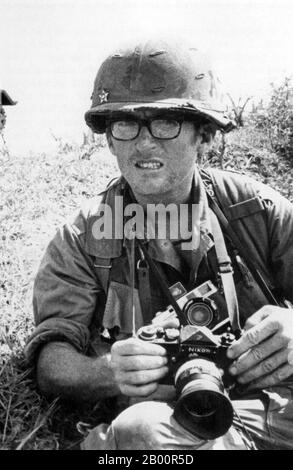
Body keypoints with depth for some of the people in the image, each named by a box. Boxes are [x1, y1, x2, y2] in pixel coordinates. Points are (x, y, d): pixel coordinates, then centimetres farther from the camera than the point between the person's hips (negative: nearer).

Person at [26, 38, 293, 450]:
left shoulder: (255, 208, 5)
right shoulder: (81, 241, 2)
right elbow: (52, 365, -3)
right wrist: (110, 372, -24)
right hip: (175, 416, -2)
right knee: (137, 428, -32)